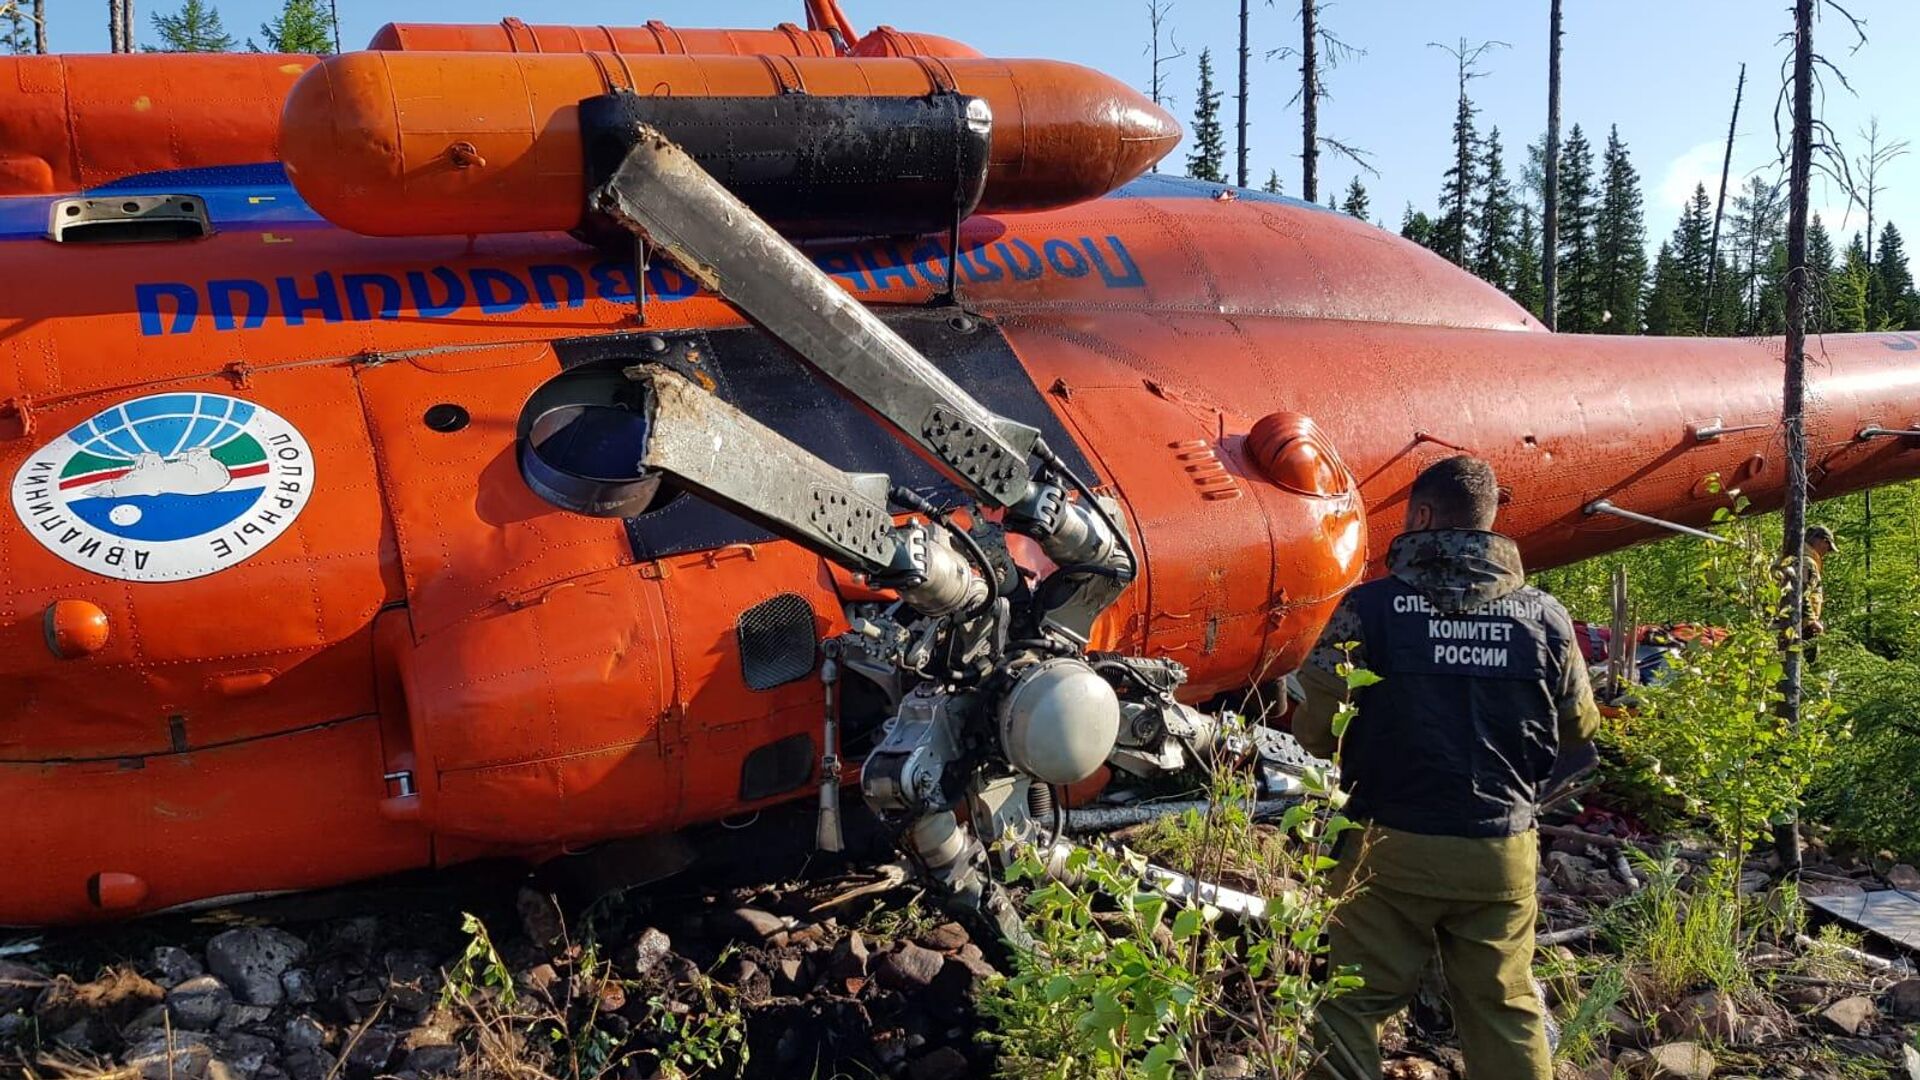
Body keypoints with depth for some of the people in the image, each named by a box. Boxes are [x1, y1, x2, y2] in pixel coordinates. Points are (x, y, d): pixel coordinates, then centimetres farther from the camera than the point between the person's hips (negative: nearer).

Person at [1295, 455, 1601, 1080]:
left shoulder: (1372, 606, -11)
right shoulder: (1544, 616, -1)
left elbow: (1313, 728, -9)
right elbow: (1579, 730, 11)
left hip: (1391, 847, -3)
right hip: (1503, 855, 3)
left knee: (1351, 1006, 8)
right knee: (1506, 1012, 16)